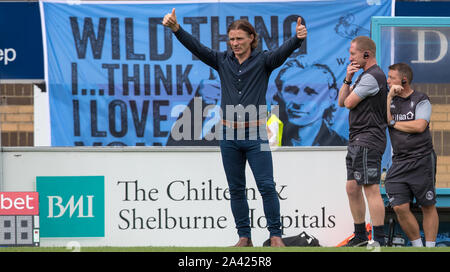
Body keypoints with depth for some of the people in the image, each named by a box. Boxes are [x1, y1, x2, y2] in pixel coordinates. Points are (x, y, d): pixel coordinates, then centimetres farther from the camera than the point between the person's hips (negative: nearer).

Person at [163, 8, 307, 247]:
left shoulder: (263, 61, -1)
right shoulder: (222, 61, 8)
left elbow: (283, 51, -18)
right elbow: (196, 47, 0)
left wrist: (297, 38, -39)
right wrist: (176, 29, -15)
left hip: (255, 133, -3)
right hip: (229, 133, 4)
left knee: (266, 186, -7)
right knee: (236, 189, 6)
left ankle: (275, 235, -2)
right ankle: (244, 236, 12)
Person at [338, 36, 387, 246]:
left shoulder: (372, 77, -13)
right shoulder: (364, 76, 20)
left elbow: (349, 102, -12)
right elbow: (341, 102, 18)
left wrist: (351, 90, 8)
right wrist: (347, 79, 5)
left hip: (368, 140, -11)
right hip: (357, 141, 11)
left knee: (371, 189, -13)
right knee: (352, 189, 13)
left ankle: (379, 240, -16)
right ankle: (360, 236, 20)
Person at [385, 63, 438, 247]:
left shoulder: (421, 100, 0)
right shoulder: (390, 101, 14)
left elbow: (420, 126, -14)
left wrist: (393, 123, -5)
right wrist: (390, 97, -7)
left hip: (422, 161, -4)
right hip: (399, 162, 4)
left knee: (428, 207, 1)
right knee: (400, 208, -7)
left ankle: (430, 247, 9)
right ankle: (417, 247, 7)